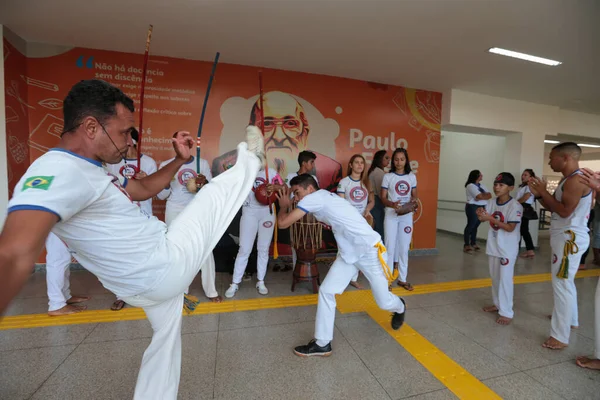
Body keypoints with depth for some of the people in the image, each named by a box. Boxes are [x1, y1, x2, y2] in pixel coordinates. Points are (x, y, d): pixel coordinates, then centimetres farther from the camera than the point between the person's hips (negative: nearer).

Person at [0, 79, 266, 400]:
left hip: (157, 277, 10)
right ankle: (250, 159, 31)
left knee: (165, 339, 29)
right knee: (217, 191, 3)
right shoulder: (57, 172, -24)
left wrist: (180, 159, 7)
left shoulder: (95, 171, 7)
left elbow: (144, 189, 19)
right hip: (168, 261, -9)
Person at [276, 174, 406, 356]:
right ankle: (322, 343, 10)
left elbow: (283, 223, -18)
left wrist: (284, 206, 3)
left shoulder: (313, 198, -20)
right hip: (348, 253, 9)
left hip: (370, 250, -8)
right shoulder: (322, 198, 7)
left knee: (383, 302, 11)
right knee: (326, 291, -2)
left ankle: (399, 308, 48)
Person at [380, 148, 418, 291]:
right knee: (390, 246, 1)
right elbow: (383, 197, -4)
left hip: (407, 215, 3)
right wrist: (393, 204, -24)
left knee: (404, 247, 9)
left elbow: (414, 195, 10)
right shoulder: (388, 176, -2)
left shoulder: (412, 176, 6)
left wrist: (414, 202, -13)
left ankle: (402, 279, 22)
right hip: (391, 215, -3)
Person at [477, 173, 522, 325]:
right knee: (494, 277, 18)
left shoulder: (515, 206, -16)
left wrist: (491, 219, -28)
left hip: (508, 248, -7)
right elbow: (483, 219, -3)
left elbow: (510, 228, -21)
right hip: (493, 245, 7)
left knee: (505, 279, -2)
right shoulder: (491, 203, 2)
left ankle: (506, 312, 9)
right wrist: (480, 214, -25)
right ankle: (497, 304, 34)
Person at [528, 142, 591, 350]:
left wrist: (544, 192, -17)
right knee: (565, 282, 24)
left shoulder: (576, 181, -19)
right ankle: (571, 319, 43)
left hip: (570, 239, -11)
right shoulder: (567, 180, 12)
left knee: (561, 285, -6)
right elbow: (554, 208, 13)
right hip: (564, 237, 11)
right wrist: (538, 194, -1)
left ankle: (560, 336, 3)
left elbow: (565, 211, -23)